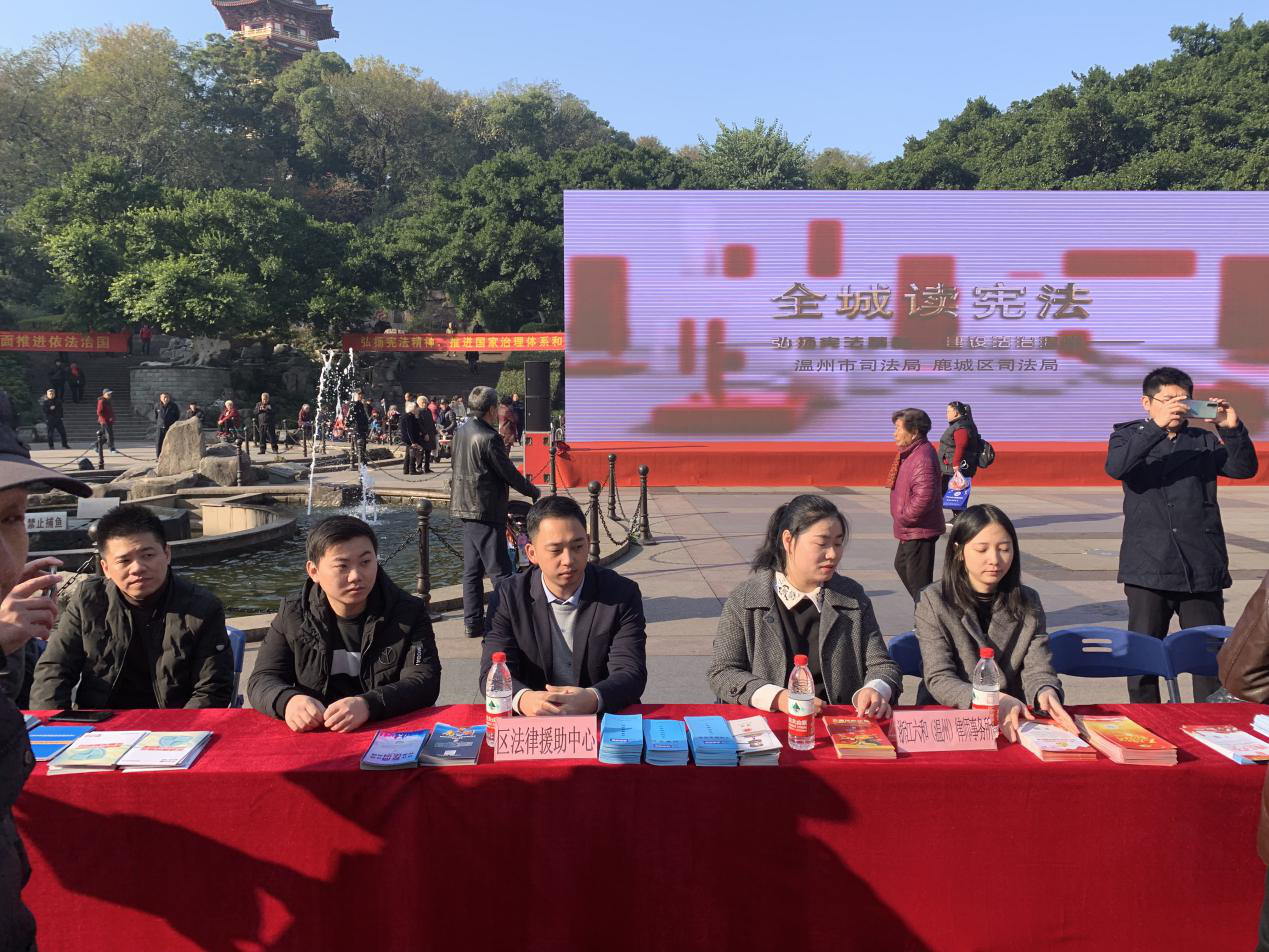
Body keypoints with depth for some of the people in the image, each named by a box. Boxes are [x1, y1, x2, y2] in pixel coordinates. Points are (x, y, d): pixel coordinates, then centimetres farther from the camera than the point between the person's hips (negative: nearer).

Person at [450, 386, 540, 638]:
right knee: (500, 570, -5)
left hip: (466, 508, 9)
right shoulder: (488, 438, -18)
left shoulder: (462, 432, 9)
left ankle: (473, 622, 17)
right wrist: (534, 492, 1)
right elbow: (509, 473, -14)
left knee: (472, 569, 12)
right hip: (486, 511, -9)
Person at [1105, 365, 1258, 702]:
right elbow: (1116, 467, -15)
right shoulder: (1128, 436, 6)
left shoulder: (1204, 441, 14)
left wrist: (1233, 429, -17)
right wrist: (1156, 426, -27)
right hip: (1148, 570, -2)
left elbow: (1245, 468, 0)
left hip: (1202, 570, 2)